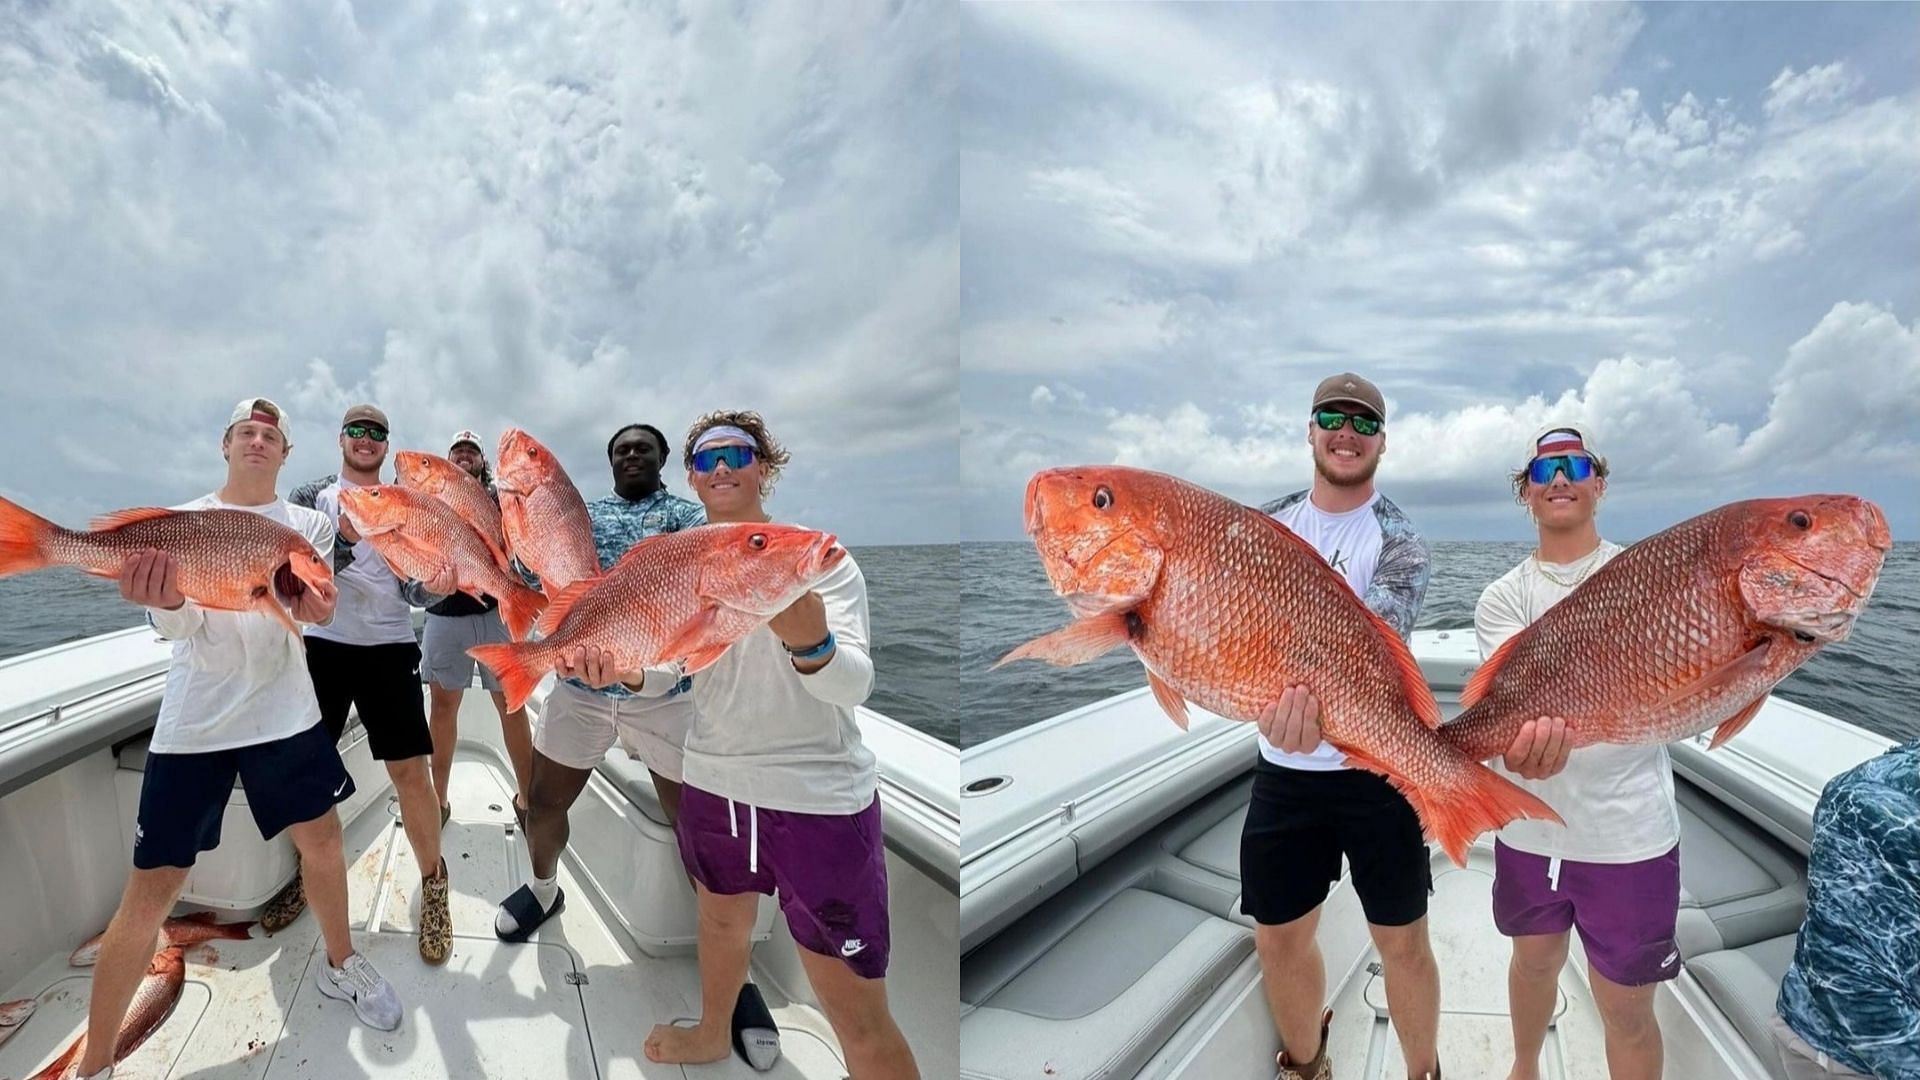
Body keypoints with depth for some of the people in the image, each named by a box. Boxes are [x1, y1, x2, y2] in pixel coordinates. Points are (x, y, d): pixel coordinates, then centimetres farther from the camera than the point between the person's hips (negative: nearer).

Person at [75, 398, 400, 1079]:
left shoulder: (308, 523, 6)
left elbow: (317, 604, -6)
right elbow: (181, 623, -8)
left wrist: (314, 607, -29)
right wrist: (165, 602, -31)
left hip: (285, 714, 1)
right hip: (194, 722, -1)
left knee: (322, 837, 11)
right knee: (153, 885, 0)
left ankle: (339, 964, 34)